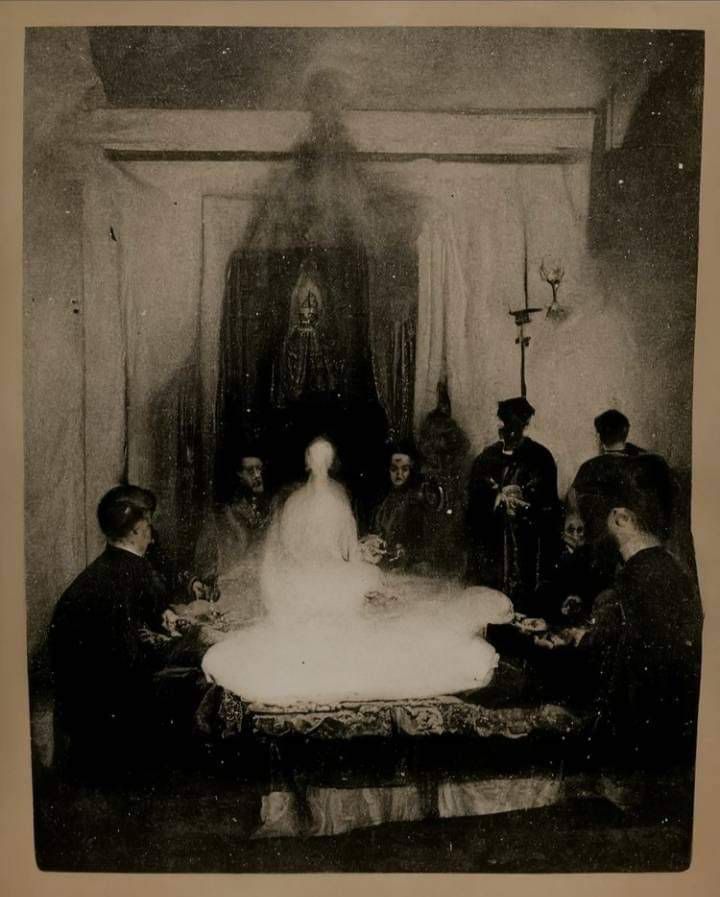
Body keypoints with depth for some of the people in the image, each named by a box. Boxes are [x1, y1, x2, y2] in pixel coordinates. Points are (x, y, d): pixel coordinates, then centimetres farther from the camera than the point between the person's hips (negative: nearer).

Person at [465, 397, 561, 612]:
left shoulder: (540, 457, 1)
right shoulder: (487, 456, 13)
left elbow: (548, 504, -3)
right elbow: (474, 495, 13)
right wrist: (498, 497, -2)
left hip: (525, 545, -3)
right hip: (489, 542, 3)